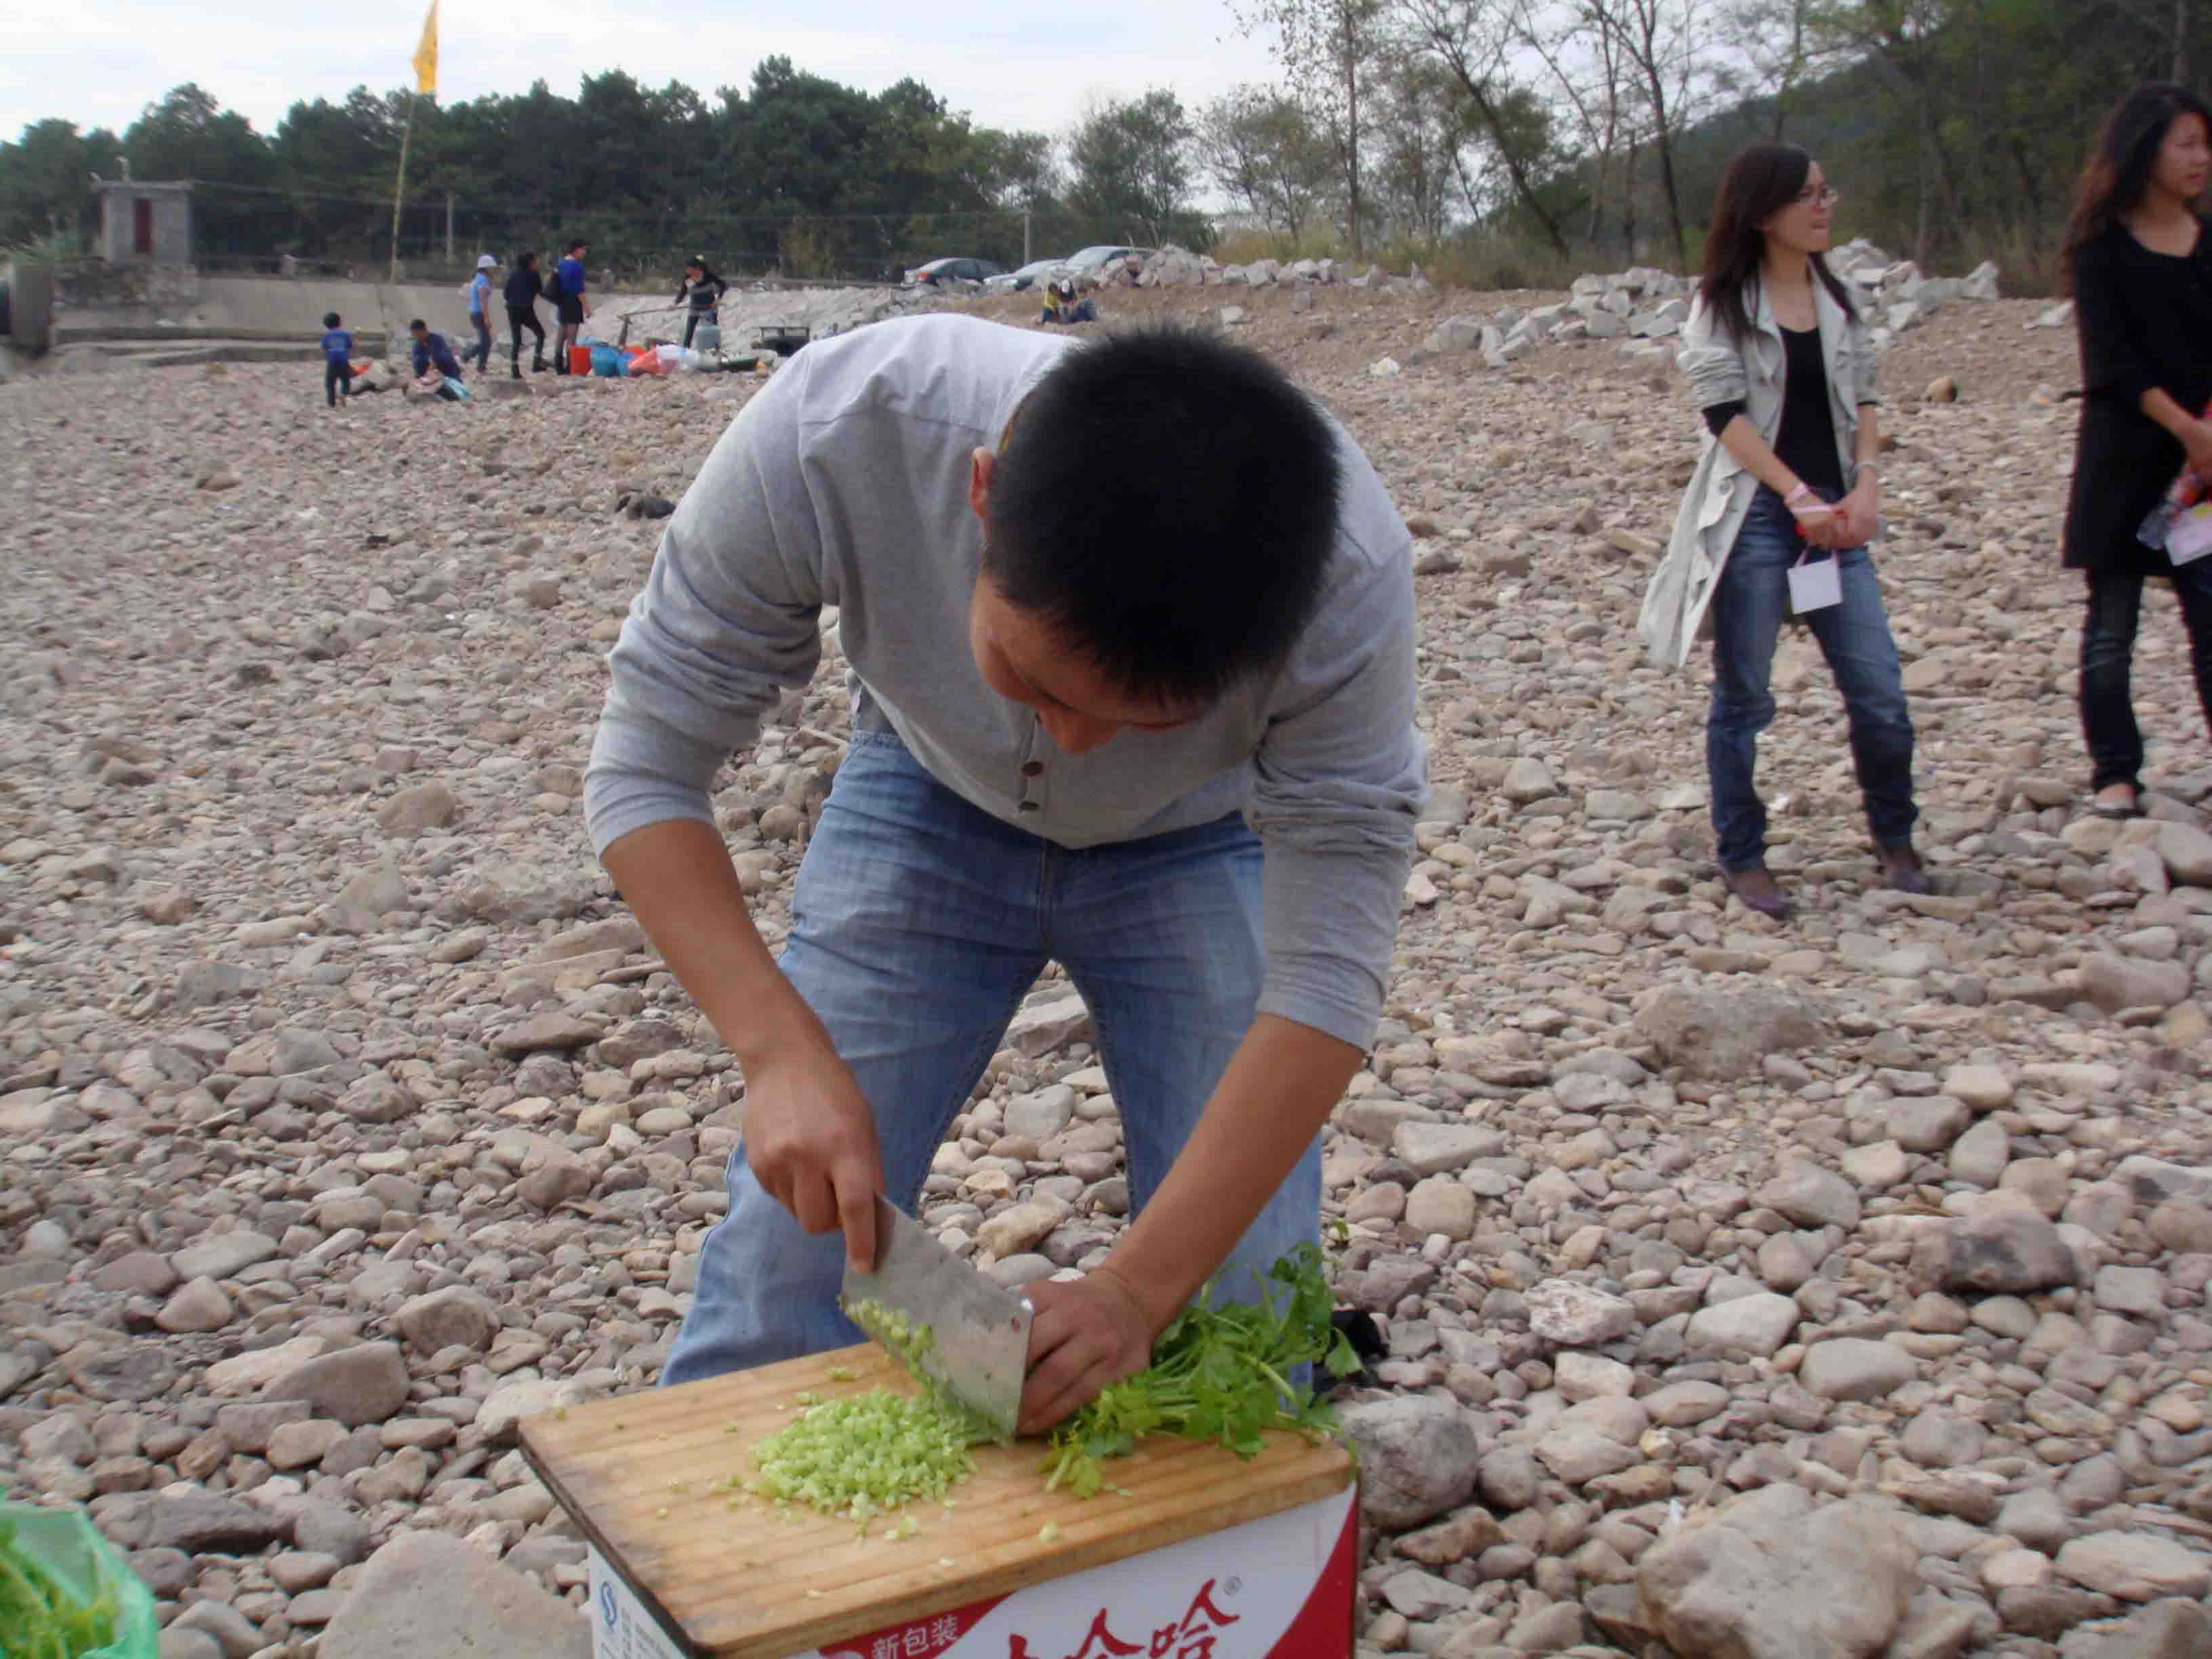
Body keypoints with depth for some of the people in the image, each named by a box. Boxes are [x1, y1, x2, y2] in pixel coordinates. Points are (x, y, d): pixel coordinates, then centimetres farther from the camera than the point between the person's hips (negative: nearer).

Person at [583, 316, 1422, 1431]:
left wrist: (1135, 1294, -37)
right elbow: (644, 764, -24)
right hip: (930, 802, 1)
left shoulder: (1344, 572, -37)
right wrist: (784, 1050, -37)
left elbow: (1324, 976, -31)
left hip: (1196, 846, 0)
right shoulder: (828, 432, -37)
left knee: (1250, 1317, -9)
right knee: (787, 1242, -3)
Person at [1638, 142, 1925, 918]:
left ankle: (1894, 838, 21)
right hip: (1753, 517, -5)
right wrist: (1798, 494, -15)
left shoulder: (1838, 298, 13)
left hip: (1834, 517, 5)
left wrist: (1866, 483, -4)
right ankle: (1741, 858, 15)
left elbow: (1860, 398, 12)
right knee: (1743, 696, 3)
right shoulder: (1721, 303, -3)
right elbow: (1725, 412, -10)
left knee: (1880, 688, 2)